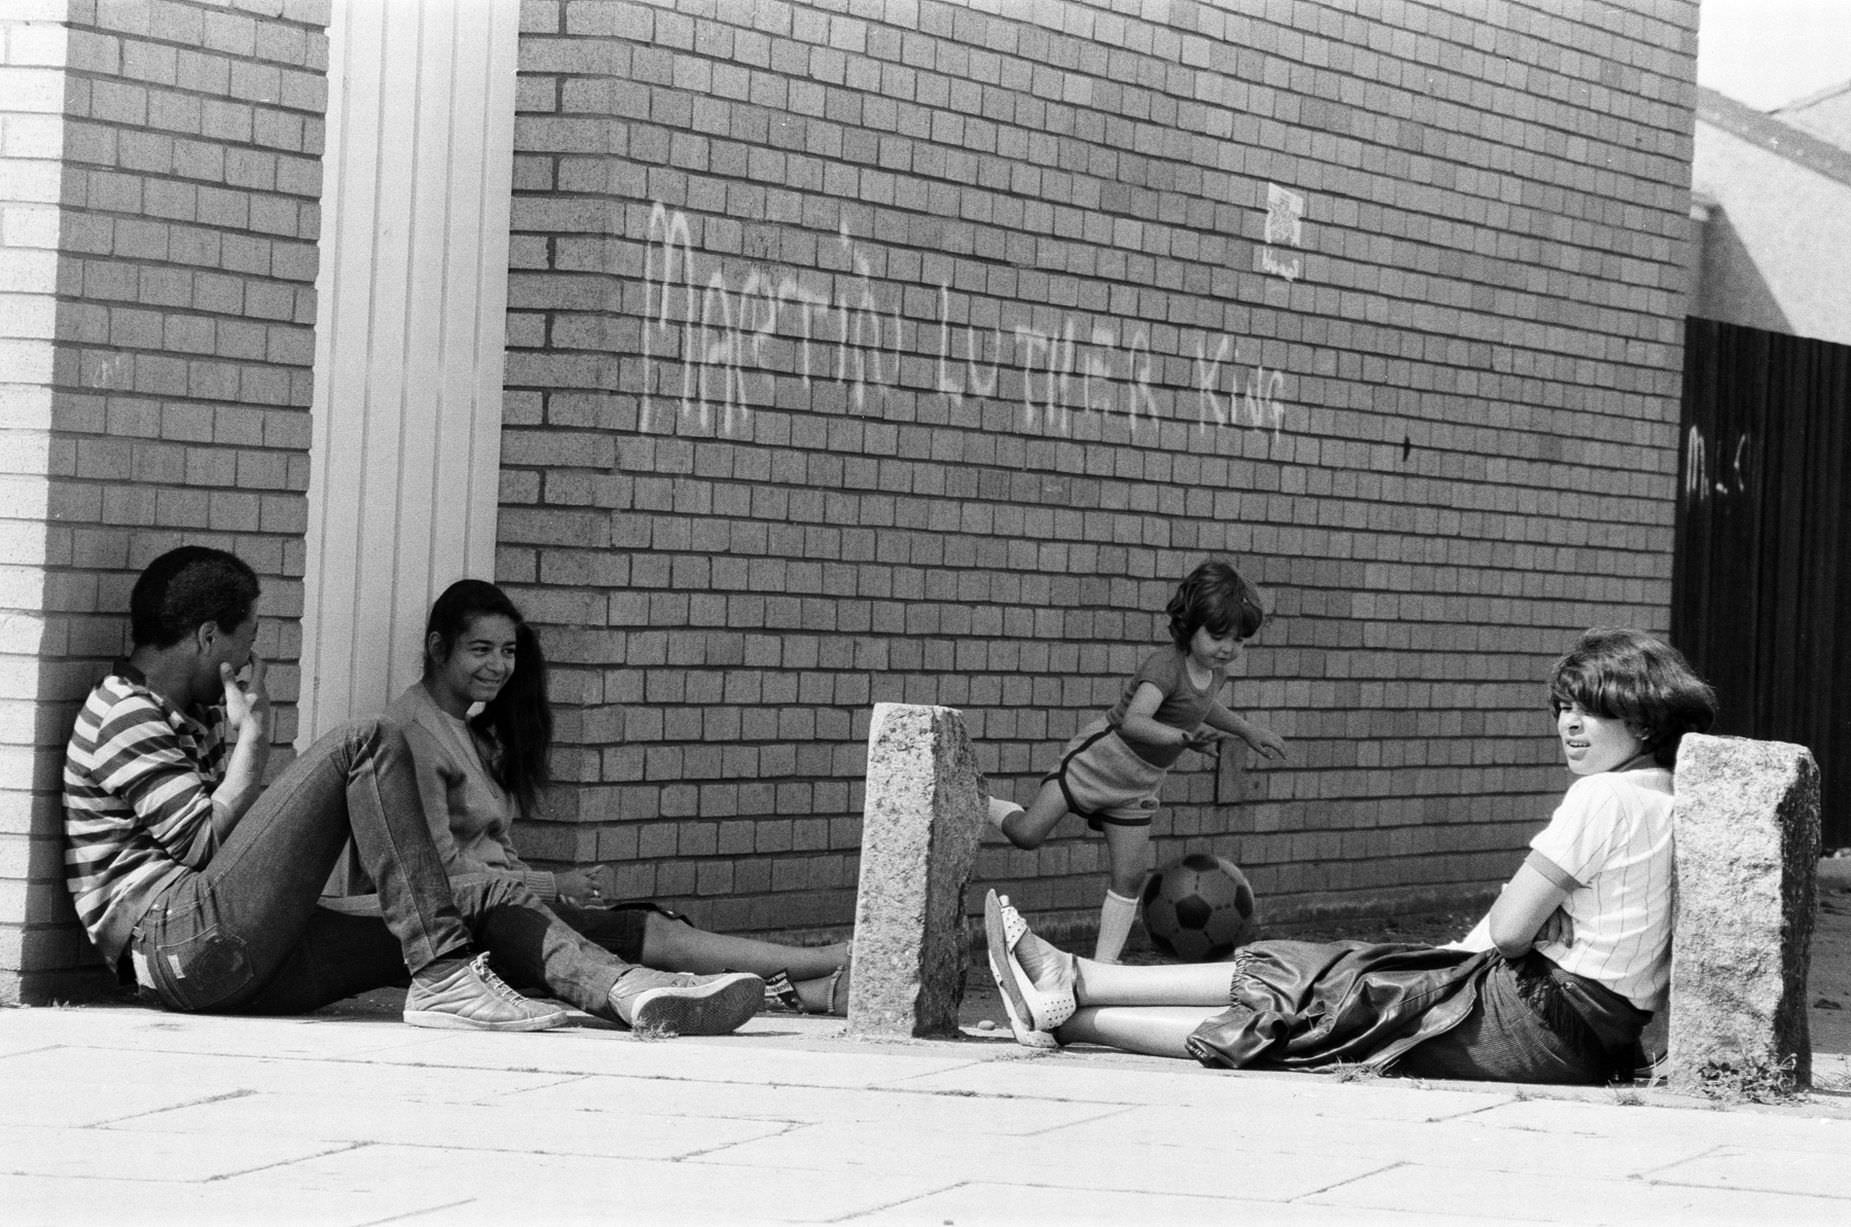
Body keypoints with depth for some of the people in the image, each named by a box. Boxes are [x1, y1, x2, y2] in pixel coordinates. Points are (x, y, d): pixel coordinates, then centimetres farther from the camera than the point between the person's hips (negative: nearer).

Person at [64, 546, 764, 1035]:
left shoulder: (197, 715, 28)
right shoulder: (125, 714, -3)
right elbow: (208, 843, -13)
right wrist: (253, 737, -4)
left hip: (250, 969, 10)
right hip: (182, 945, -10)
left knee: (493, 903, -1)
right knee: (367, 745, -17)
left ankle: (630, 992, -28)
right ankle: (444, 977, -23)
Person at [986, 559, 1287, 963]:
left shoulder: (1216, 673, 2)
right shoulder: (1165, 666, -26)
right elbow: (1133, 722, -42)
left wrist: (1249, 731, 29)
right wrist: (1184, 738, -53)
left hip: (1139, 785, 8)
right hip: (1102, 756, -7)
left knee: (1128, 879, 3)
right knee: (1027, 835, -11)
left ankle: (1103, 965, 9)